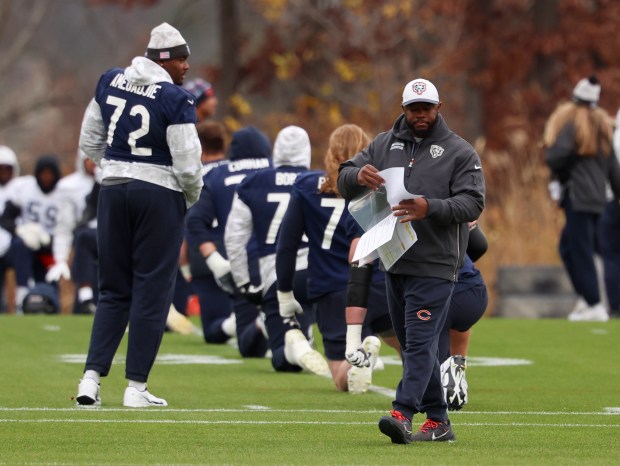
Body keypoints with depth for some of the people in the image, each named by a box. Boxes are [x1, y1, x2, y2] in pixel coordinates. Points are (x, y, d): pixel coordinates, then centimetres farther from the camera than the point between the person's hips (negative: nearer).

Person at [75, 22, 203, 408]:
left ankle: (92, 376, 4)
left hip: (114, 189, 5)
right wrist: (192, 197, 7)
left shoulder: (110, 83, 4)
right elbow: (187, 166, -13)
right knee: (152, 292, 3)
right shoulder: (175, 100, -14)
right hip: (160, 195, -5)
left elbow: (90, 141, 11)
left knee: (114, 289, 14)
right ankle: (136, 387, 4)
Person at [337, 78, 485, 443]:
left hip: (434, 265, -6)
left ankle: (403, 414, -24)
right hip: (394, 262, 6)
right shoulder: (384, 145, 13)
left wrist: (430, 208, -25)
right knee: (411, 344, 10)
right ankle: (438, 421, 17)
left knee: (420, 341, -14)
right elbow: (344, 181, 10)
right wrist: (358, 175, -15)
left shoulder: (460, 152, 0)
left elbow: (473, 203, -9)